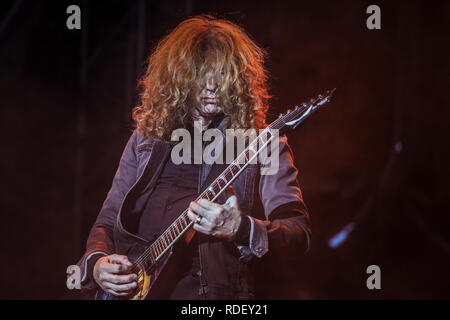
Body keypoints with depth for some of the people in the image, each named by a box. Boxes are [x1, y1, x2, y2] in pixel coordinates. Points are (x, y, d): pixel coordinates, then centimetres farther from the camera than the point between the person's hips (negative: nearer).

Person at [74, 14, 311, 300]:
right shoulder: (146, 139, 18)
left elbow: (300, 235, -1)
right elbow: (107, 222, 24)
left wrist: (241, 230, -18)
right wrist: (97, 263, 4)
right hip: (136, 289, 4)